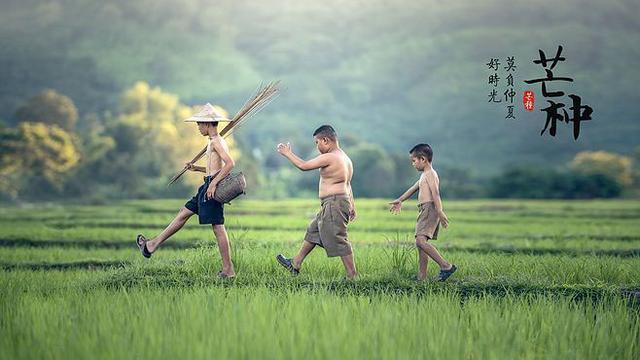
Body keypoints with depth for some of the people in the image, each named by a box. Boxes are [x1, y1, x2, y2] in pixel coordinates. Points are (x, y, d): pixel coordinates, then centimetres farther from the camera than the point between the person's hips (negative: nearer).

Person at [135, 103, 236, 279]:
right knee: (184, 213, 16)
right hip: (209, 186, 11)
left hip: (212, 187, -11)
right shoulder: (218, 141, 18)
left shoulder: (216, 141, -12)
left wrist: (214, 183, -25)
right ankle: (153, 245, 25)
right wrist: (196, 168, 17)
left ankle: (228, 270, -3)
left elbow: (230, 163, -25)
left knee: (218, 227, -7)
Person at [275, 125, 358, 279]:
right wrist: (351, 206, 22)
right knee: (313, 232, 20)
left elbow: (303, 166, -14)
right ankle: (295, 264, 31)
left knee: (339, 240, -6)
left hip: (334, 205, -11)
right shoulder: (345, 158, 16)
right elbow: (347, 184, 19)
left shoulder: (329, 158, -16)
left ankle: (352, 276, -3)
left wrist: (287, 153, -1)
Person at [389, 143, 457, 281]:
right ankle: (421, 277, 8)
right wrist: (399, 200, 45)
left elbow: (435, 193, -22)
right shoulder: (424, 175, 22)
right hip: (424, 211, 11)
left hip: (430, 209, -11)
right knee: (421, 244, 8)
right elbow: (413, 189, 35)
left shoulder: (430, 174, -9)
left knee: (420, 241, -24)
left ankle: (446, 266, -26)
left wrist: (440, 212, -32)